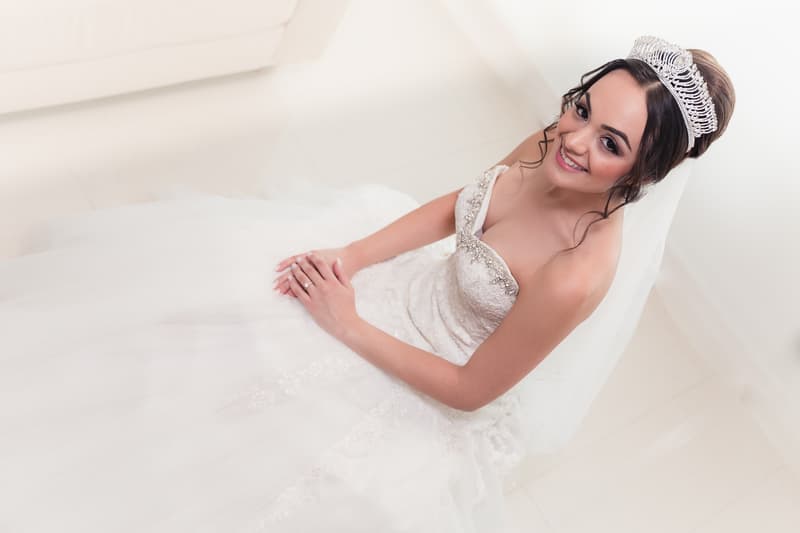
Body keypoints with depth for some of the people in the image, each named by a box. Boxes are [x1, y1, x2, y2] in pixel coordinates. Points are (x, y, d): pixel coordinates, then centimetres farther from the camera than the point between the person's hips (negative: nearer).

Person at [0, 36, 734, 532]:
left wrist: (348, 325, -18)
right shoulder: (550, 145, -15)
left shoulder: (578, 275, -34)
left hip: (428, 390, -5)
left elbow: (470, 388, -24)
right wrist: (352, 257, -10)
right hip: (419, 280, 6)